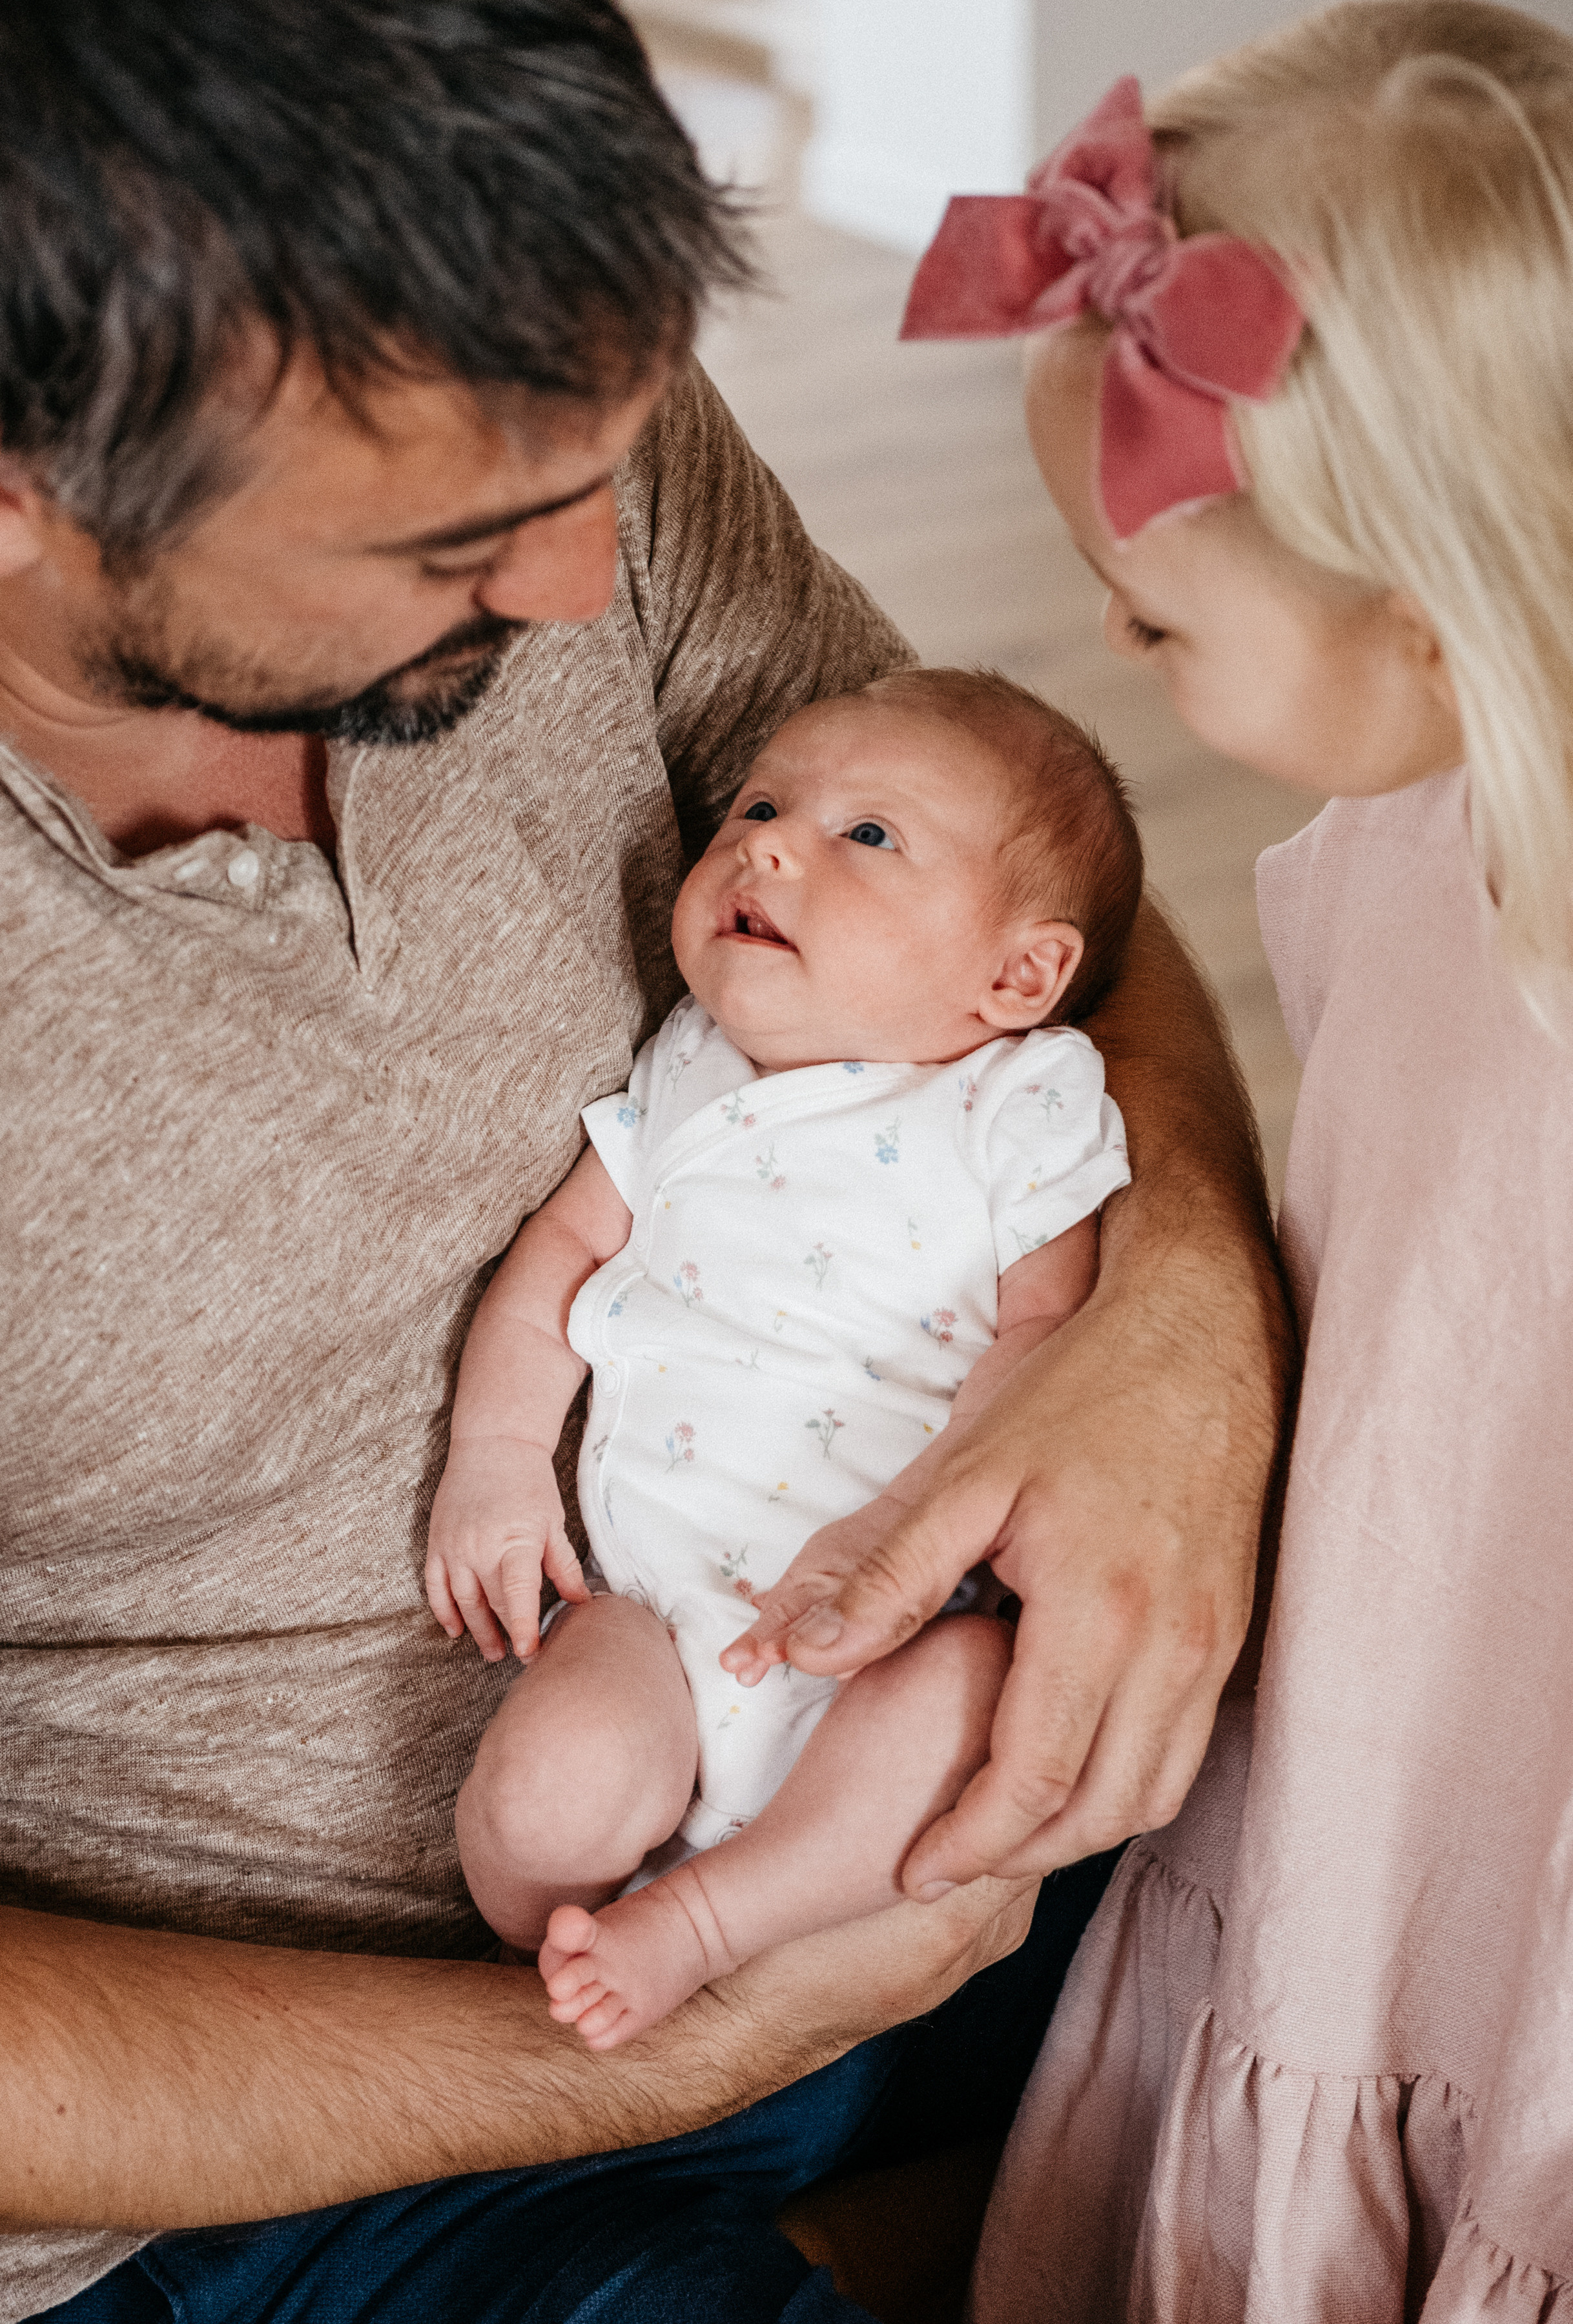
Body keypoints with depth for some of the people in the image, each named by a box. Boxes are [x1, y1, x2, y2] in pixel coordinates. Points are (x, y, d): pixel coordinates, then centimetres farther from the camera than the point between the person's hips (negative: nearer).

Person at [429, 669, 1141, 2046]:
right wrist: (495, 1454, 2)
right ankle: (542, 1963, 10)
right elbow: (566, 1247, 15)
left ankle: (701, 1921, -15)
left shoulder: (1023, 1108, -2)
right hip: (657, 1610, 2)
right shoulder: (688, 1070, 11)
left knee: (990, 1681, -34)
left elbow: (1043, 1326, -7)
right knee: (549, 1790, -25)